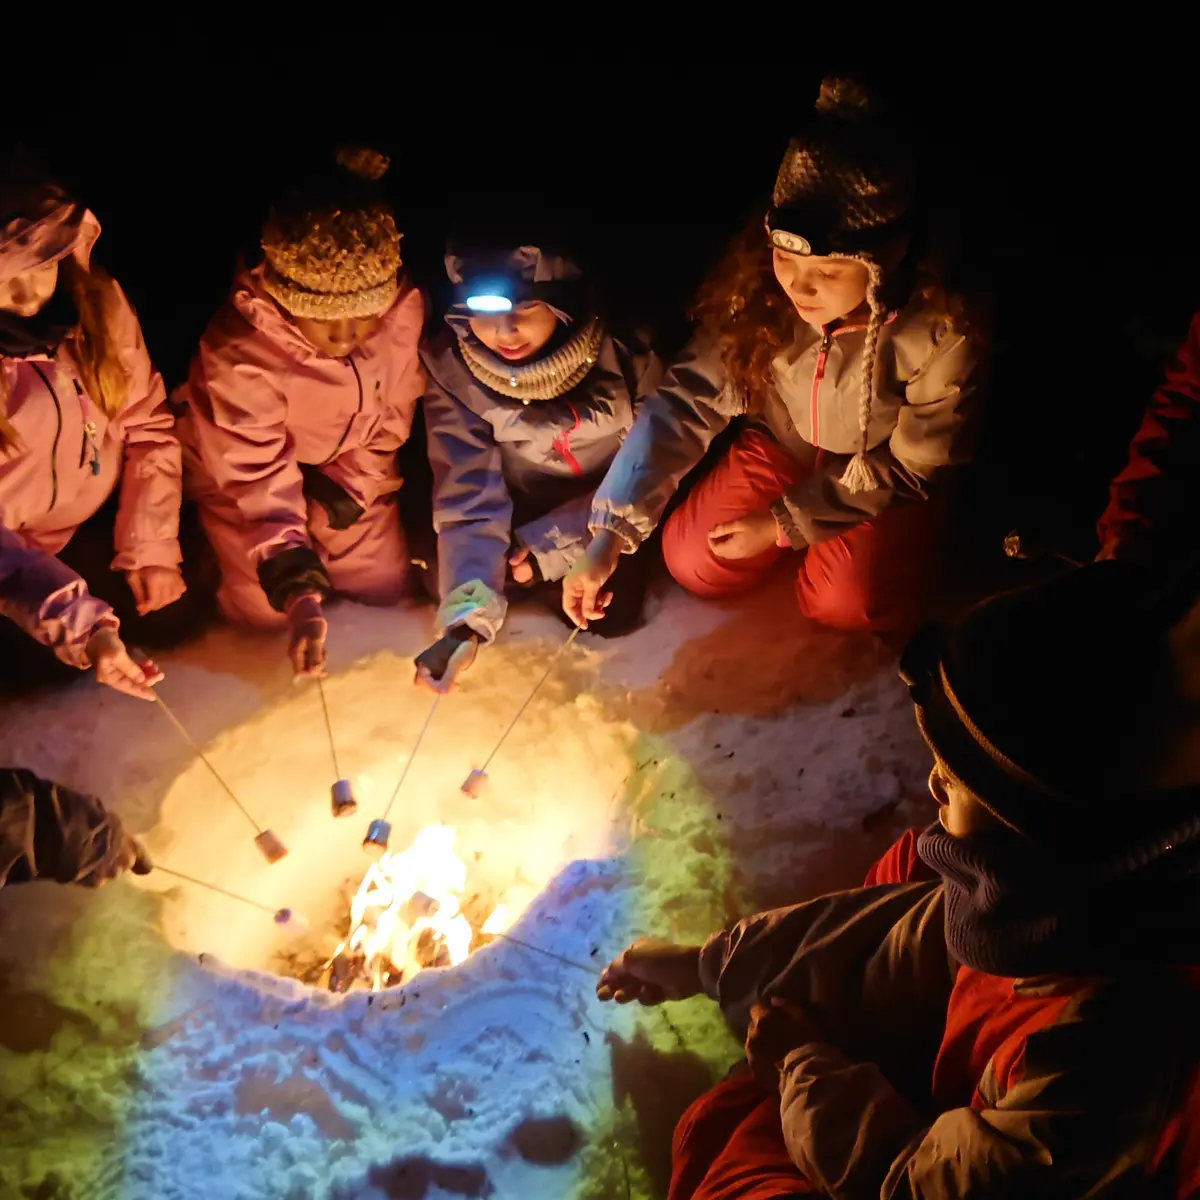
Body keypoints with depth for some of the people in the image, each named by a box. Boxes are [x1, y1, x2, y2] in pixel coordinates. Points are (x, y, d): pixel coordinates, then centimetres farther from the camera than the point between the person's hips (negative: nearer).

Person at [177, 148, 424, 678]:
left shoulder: (403, 311, -27)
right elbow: (258, 481, -37)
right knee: (266, 608, -10)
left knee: (385, 582, 1)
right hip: (239, 472, -3)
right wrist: (296, 591, -46)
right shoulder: (239, 355, -38)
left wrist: (350, 485, -14)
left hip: (345, 468, 4)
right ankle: (215, 554, 22)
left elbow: (393, 411, -9)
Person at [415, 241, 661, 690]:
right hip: (526, 509, 2)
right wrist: (467, 618, -39)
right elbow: (468, 493, -26)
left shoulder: (623, 349, -28)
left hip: (606, 516, -1)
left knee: (613, 609, -23)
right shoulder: (451, 367, -25)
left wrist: (551, 543, -23)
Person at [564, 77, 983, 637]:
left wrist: (786, 522, -21)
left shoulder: (944, 333, -33)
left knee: (845, 601, -24)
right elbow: (689, 400, -22)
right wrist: (611, 534, -28)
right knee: (694, 563, -9)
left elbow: (912, 465, -20)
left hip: (888, 474, -3)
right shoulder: (757, 286, -25)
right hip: (785, 446, 3)